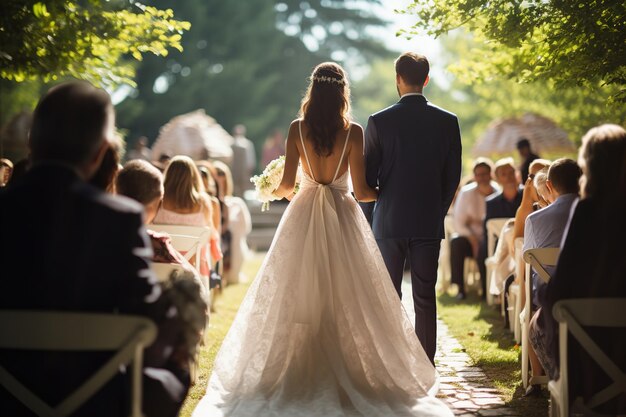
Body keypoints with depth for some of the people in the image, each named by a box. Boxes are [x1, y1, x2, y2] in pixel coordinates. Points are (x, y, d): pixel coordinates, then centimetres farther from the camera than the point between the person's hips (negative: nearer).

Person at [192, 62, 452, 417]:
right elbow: (361, 191, -5)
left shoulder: (297, 129, -2)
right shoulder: (353, 132, -5)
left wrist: (279, 191, 18)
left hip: (303, 220, 1)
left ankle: (299, 376, 10)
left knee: (297, 301, 7)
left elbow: (287, 184, -5)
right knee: (346, 300, 5)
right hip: (343, 219, -1)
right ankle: (348, 375, 6)